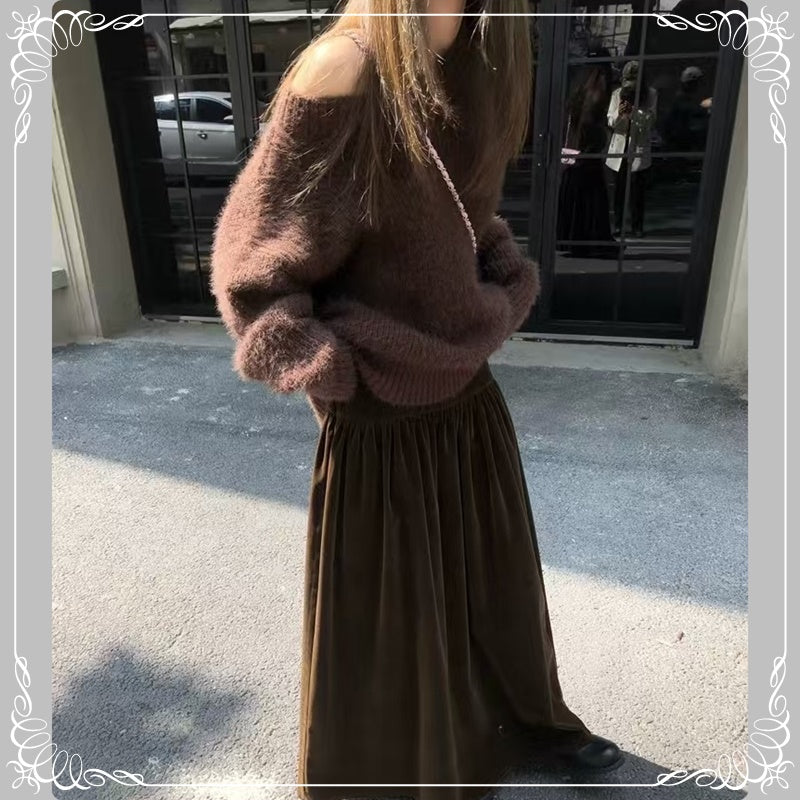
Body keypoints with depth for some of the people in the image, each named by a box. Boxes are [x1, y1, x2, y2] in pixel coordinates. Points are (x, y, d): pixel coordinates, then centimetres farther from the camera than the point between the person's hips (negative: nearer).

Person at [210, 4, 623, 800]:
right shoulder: (342, 74, -20)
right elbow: (252, 263, -16)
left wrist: (507, 297, 1)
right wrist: (335, 370, -18)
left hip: (467, 391, 7)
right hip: (380, 414, -7)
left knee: (495, 573, 24)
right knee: (385, 609, 14)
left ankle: (522, 716, 54)